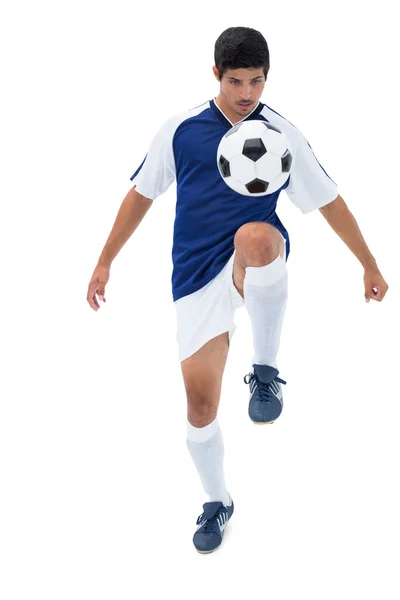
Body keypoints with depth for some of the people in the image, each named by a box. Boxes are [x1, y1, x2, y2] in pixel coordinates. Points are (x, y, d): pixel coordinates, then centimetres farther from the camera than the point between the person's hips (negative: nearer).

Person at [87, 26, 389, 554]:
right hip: (197, 275, 2)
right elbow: (142, 194, 12)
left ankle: (265, 372, -21)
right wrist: (105, 261, 13)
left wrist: (369, 266, 10)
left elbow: (329, 200, 8)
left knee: (256, 237, -40)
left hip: (256, 269, -2)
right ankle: (218, 503, 28)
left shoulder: (281, 134, 1)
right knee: (200, 403, -1)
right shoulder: (181, 130, 2)